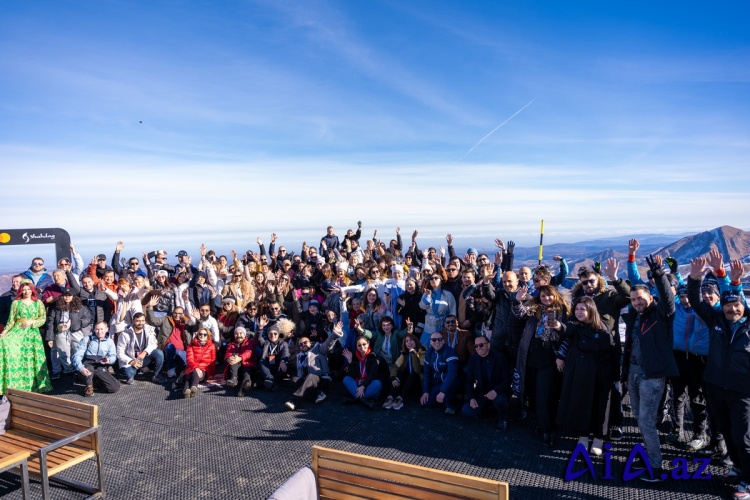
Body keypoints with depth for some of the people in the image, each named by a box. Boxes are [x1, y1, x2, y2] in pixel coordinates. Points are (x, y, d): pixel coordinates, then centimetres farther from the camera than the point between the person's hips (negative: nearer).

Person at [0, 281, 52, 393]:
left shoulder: (38, 303, 7)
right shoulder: (16, 303, 4)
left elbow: (43, 318, 3)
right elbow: (11, 320, 3)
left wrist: (31, 322, -12)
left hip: (33, 333, 1)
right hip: (18, 332, -1)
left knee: (33, 358, -2)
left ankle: (34, 384, 6)